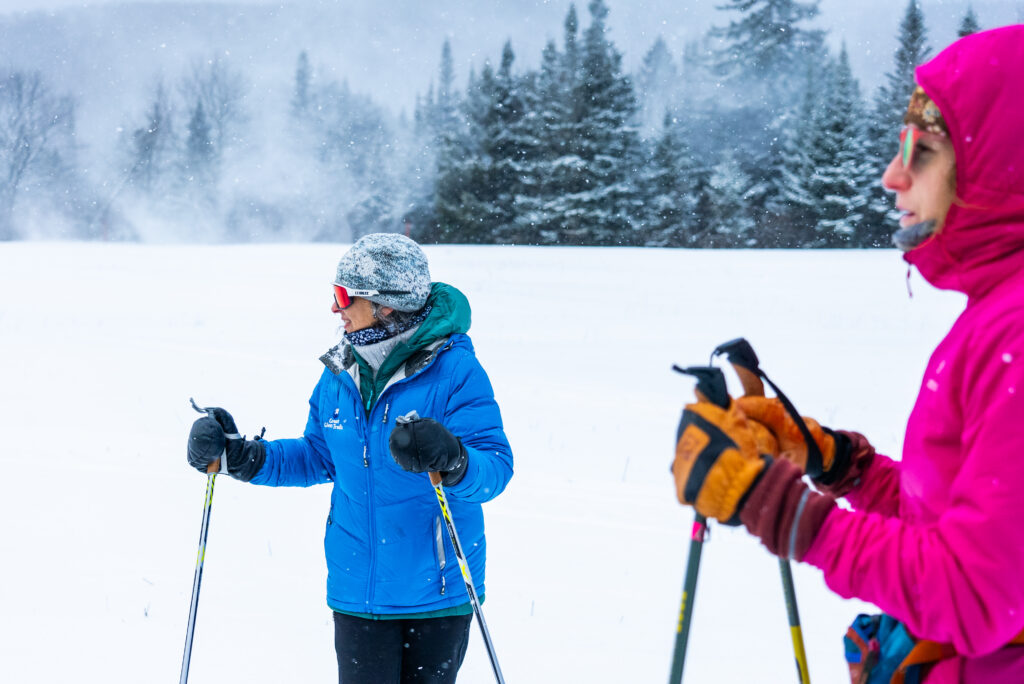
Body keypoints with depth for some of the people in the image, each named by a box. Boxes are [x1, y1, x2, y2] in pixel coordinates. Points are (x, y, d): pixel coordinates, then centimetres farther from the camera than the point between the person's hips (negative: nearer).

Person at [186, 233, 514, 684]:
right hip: (358, 591, 4)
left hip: (436, 592, -4)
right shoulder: (341, 373, 4)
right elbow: (319, 457, 17)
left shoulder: (455, 371, -14)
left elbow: (495, 467, -20)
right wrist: (241, 457, 7)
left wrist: (453, 461, -41)